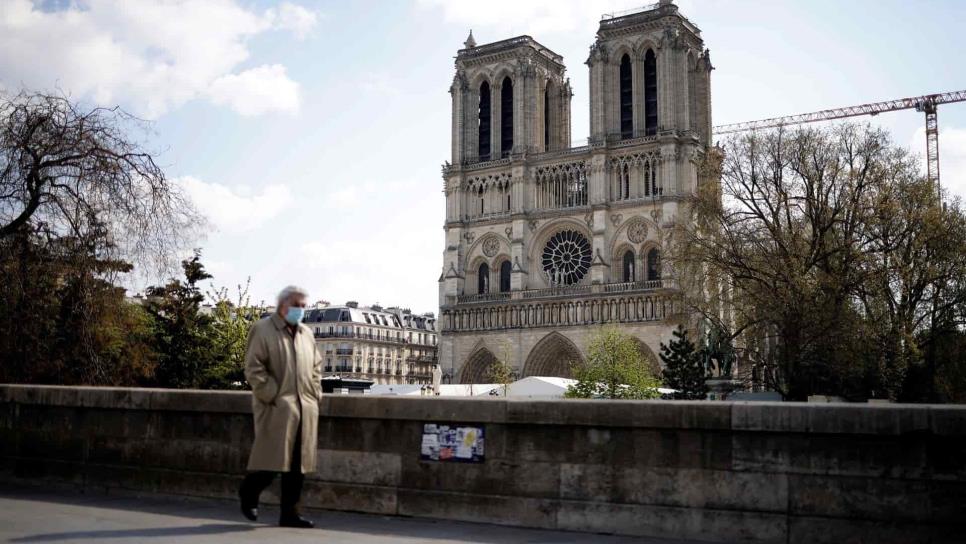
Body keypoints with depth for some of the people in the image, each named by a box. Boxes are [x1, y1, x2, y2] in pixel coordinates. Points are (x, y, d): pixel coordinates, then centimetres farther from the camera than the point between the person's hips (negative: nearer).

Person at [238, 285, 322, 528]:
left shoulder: (306, 333, 17)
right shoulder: (263, 329, -3)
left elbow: (316, 366, 25)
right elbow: (253, 368, -9)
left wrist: (315, 393, 11)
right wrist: (272, 397, -13)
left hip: (305, 408, 6)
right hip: (276, 408, -6)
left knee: (298, 464, 5)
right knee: (274, 460, -5)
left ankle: (289, 514, 13)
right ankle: (248, 492, 23)